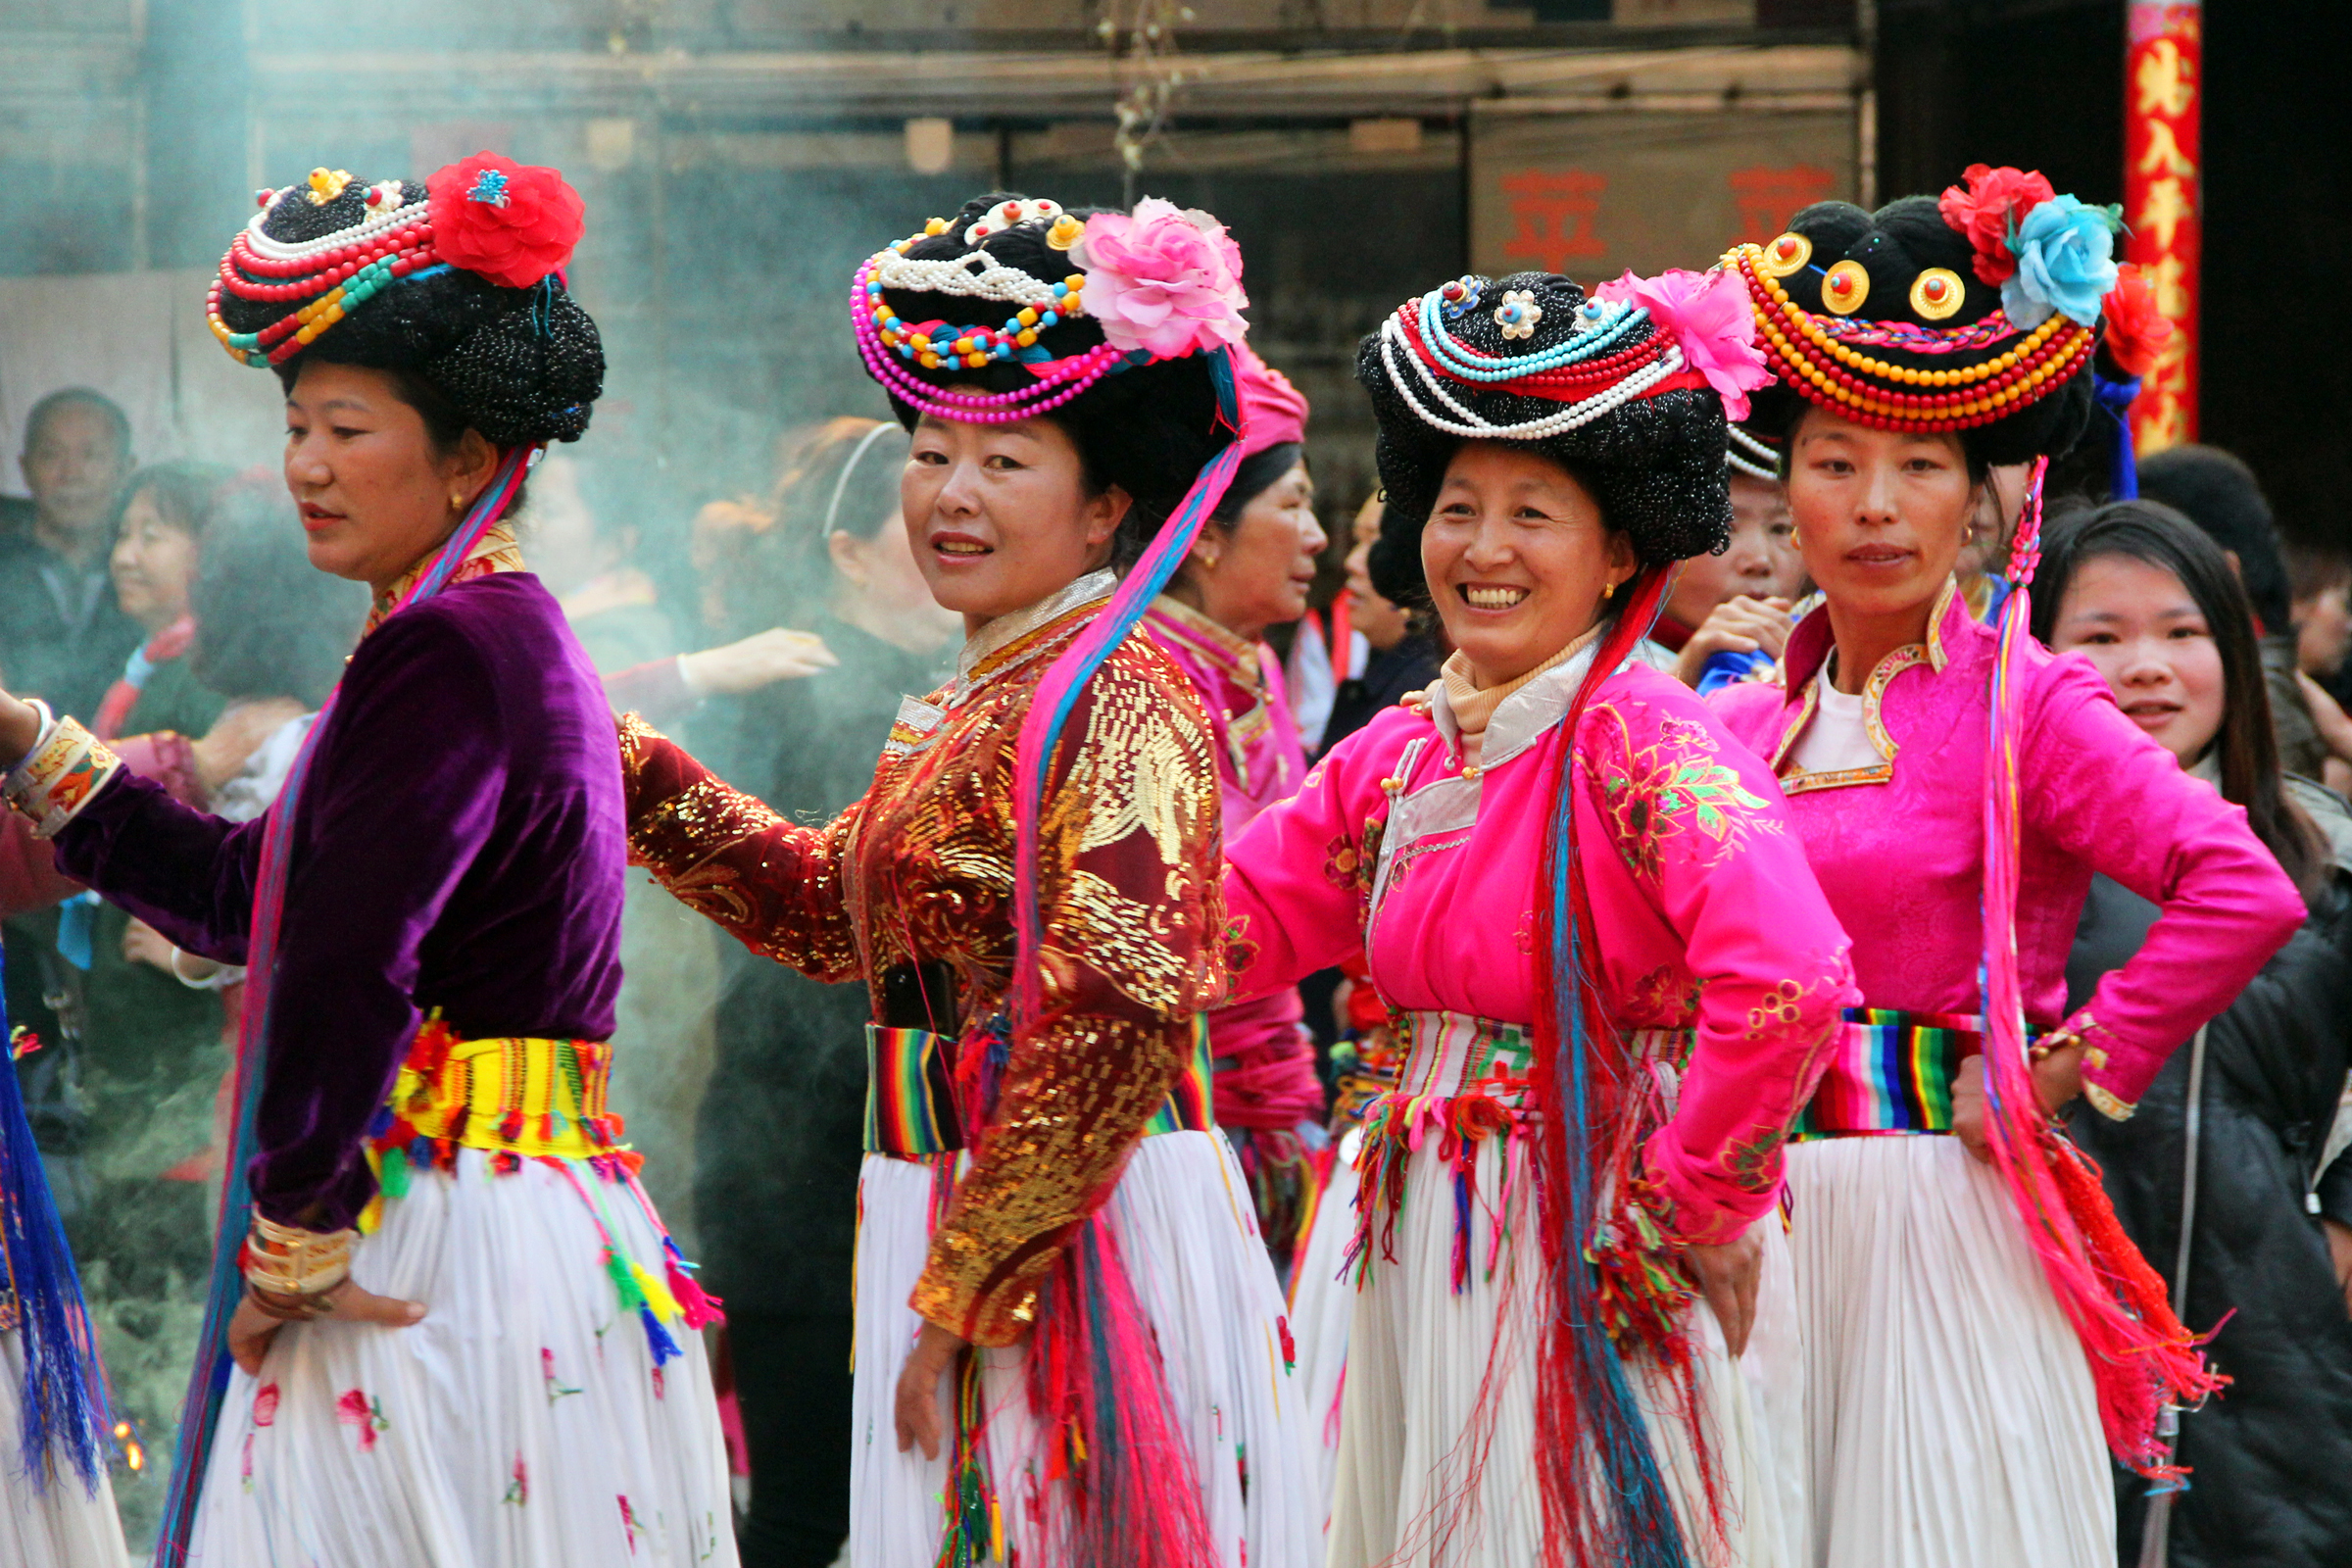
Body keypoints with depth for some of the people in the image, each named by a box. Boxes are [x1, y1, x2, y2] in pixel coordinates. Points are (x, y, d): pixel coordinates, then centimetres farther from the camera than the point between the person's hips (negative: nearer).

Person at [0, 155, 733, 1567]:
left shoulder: (440, 655, -15)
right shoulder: (507, 635, 17)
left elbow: (344, 977, -21)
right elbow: (251, 892, 22)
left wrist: (288, 1251, -13)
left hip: (440, 1241, -10)